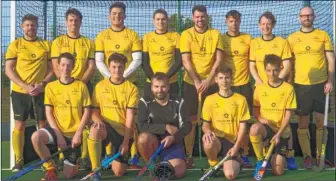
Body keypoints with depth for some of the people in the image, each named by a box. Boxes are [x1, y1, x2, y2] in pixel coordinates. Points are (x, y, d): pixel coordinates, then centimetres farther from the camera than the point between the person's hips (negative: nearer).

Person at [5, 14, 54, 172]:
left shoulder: (46, 45, 6)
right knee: (19, 125, 1)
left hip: (41, 92, 1)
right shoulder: (15, 45, 3)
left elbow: (51, 69, 6)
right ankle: (18, 161, 7)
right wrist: (25, 86, -13)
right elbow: (8, 70, -2)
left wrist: (42, 84, -11)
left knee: (42, 125, 5)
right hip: (19, 92, -1)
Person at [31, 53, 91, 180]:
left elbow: (86, 111, -1)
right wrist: (59, 134, -13)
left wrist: (78, 133, -13)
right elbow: (48, 113, -2)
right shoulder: (50, 86, 2)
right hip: (58, 131, 1)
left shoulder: (81, 86, 0)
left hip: (74, 134, -1)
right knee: (36, 137, -32)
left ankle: (75, 163, 34)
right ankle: (51, 169, -9)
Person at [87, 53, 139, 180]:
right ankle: (95, 170, -23)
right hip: (106, 128, 0)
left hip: (124, 132, 0)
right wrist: (98, 121, -22)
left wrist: (126, 142, -13)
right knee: (95, 129, -38)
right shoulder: (100, 86, 2)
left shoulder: (132, 88, -4)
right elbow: (94, 111, 3)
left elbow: (130, 116, -8)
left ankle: (113, 155, 34)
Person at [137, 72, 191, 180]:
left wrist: (173, 138, -22)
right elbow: (142, 126, -16)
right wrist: (166, 127, -19)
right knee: (143, 138, -36)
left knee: (178, 173, -22)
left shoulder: (178, 102, -2)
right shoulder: (145, 102, -6)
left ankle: (166, 165, 15)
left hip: (174, 142, 0)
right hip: (153, 141, 0)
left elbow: (187, 126, -4)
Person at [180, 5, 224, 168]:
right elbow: (186, 61, -6)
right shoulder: (186, 35, 1)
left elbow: (219, 59, -1)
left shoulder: (215, 34, 5)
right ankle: (189, 155, 8)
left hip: (211, 83, 1)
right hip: (191, 83, -1)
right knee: (191, 120, 0)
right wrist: (197, 81, -14)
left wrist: (208, 80, -11)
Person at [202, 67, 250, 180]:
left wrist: (236, 147, -10)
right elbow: (205, 124, 6)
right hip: (216, 140, 1)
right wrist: (208, 131, -19)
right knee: (207, 142, -38)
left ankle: (236, 160, 16)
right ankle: (213, 164, -4)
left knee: (230, 175, -23)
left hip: (232, 142, -1)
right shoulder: (210, 99, 4)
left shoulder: (240, 99, 1)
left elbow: (242, 126, 1)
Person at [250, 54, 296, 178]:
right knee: (254, 128, -39)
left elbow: (288, 115, -7)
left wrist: (278, 134, -17)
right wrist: (260, 118, -14)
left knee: (278, 172, -6)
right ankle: (260, 161, -13)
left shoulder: (288, 88, -6)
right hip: (265, 127, 1)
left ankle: (280, 156, 31)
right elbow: (255, 109, 9)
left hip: (282, 131, -1)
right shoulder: (260, 88, 0)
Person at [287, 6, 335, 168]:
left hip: (320, 83, 0)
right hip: (300, 84, 0)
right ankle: (307, 156, 12)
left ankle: (320, 155, 12)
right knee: (303, 122, 3)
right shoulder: (292, 38, 5)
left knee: (321, 120, 1)